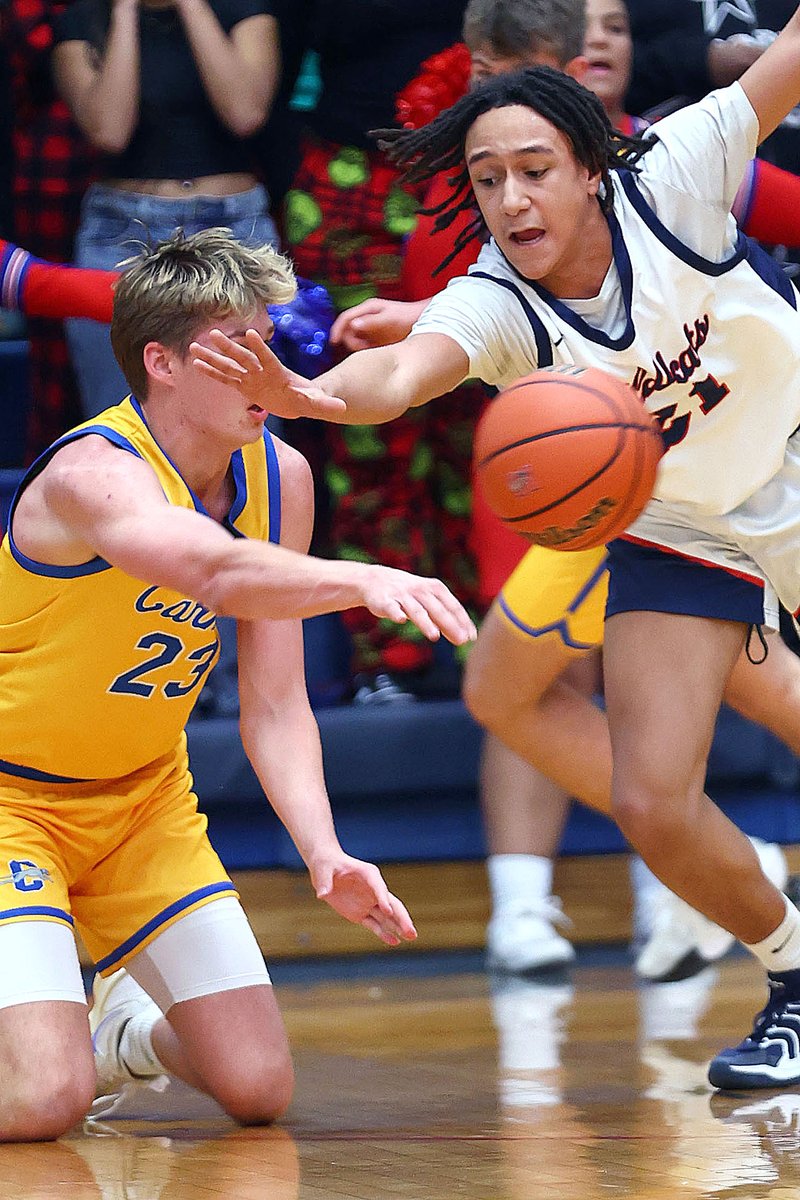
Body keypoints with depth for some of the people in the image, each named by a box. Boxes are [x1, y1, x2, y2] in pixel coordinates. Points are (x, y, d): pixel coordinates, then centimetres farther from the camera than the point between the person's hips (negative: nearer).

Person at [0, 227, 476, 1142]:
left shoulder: (279, 478, -5)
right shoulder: (94, 473, -28)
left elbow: (274, 703, -5)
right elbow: (220, 572, -50)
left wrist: (322, 850, -21)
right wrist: (365, 580, -67)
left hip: (140, 795, 7)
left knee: (259, 1089, 0)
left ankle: (129, 1026, 31)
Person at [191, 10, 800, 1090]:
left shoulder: (671, 181, -23)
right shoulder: (492, 304, -25)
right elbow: (403, 373, -46)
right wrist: (302, 393, -66)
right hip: (676, 539, 1)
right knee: (651, 807, -7)